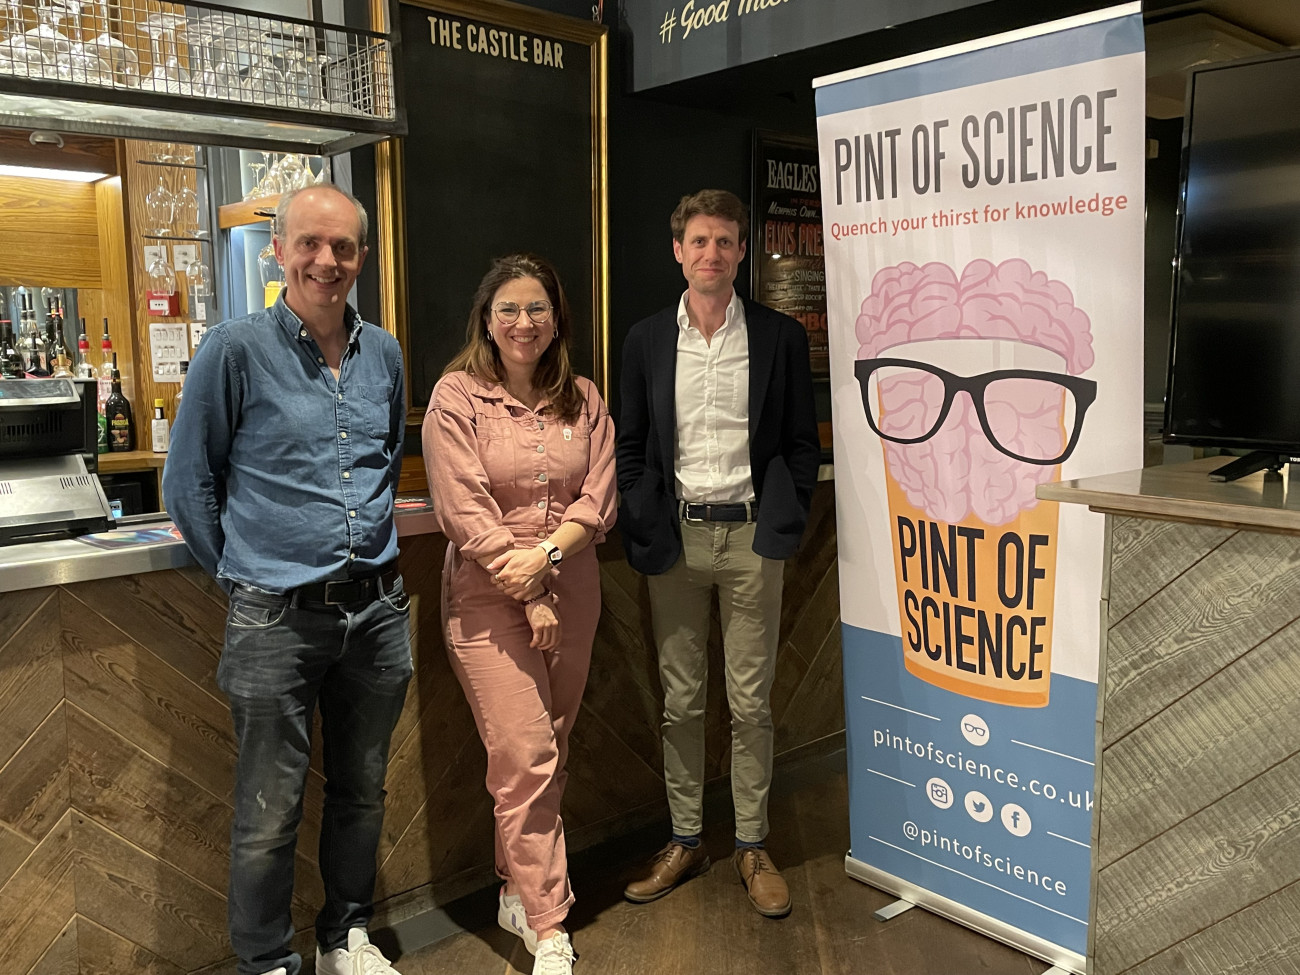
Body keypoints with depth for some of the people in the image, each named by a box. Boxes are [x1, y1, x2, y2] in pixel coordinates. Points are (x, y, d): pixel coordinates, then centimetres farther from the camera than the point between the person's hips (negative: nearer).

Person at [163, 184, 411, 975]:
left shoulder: (384, 353, 6)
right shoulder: (236, 350, -8)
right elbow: (188, 483, -1)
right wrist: (246, 570, 3)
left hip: (378, 610, 5)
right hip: (277, 619, -4)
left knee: (363, 791, 18)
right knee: (270, 813, 7)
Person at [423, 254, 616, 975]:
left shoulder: (583, 400, 8)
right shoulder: (457, 397, -5)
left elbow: (599, 498, 2)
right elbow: (465, 512, -11)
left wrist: (547, 554, -16)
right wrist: (529, 599, -12)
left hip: (571, 592, 4)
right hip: (488, 598, -4)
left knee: (542, 756, 11)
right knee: (526, 758, -6)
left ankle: (518, 894, 29)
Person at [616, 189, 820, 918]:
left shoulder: (781, 336, 2)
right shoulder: (647, 339, 6)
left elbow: (802, 443, 4)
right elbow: (631, 445, 9)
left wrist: (786, 525, -4)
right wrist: (641, 534, 0)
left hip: (750, 536, -1)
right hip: (675, 535, 2)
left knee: (751, 702, 6)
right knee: (681, 701, 10)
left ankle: (752, 846, 21)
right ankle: (685, 842, 24)